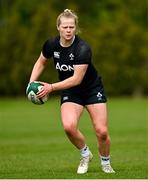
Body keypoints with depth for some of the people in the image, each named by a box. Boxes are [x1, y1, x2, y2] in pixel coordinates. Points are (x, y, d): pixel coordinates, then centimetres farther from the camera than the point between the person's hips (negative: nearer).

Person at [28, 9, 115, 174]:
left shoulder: (83, 49, -27)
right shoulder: (51, 44, -11)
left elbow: (77, 79, -28)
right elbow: (41, 62, 10)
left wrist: (51, 87, -29)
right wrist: (32, 82, -4)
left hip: (92, 89, -3)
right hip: (70, 93, 3)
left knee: (102, 131, -10)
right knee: (69, 126, -24)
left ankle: (105, 162, 19)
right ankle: (85, 155, 4)